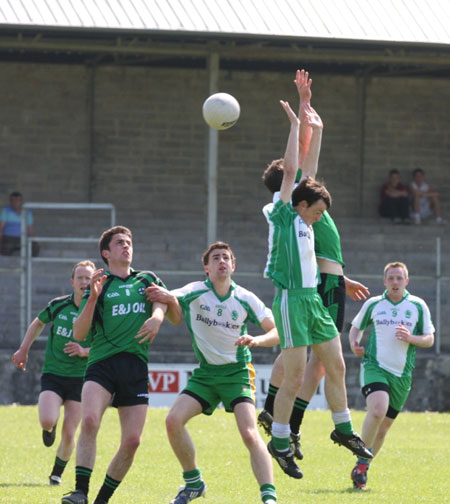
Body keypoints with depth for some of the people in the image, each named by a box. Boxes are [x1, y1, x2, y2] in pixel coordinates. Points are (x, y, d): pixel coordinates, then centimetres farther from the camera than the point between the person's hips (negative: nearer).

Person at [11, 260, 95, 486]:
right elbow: (38, 323, 20)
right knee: (48, 421, -23)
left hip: (79, 379, 0)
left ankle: (57, 472, 22)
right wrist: (24, 350, 18)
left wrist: (84, 351, -18)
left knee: (69, 435, -4)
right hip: (52, 374, 0)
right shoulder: (57, 305, 0)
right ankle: (49, 429, 16)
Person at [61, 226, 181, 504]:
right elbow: (79, 334, 3)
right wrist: (93, 297, -10)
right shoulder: (99, 285, 12)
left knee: (132, 441, -7)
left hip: (136, 367, 2)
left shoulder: (148, 280, 19)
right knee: (89, 420, -28)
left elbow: (177, 317, 8)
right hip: (102, 363, -2)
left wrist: (158, 316, -14)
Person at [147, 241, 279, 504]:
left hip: (236, 372, -2)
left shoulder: (246, 299, -6)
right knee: (174, 420, -14)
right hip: (205, 373, 2)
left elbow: (277, 332, -5)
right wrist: (166, 297, -47)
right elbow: (168, 298, -22)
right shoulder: (196, 292, -5)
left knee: (249, 433, -22)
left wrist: (256, 340, -26)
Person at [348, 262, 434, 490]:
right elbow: (356, 327, 18)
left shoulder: (418, 306, 4)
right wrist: (354, 344, -4)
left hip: (401, 375, 2)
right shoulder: (373, 304, 4)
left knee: (383, 428, 8)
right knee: (378, 410, -29)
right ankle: (362, 463, -16)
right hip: (374, 366, -2)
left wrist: (410, 338, -14)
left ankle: (361, 470, 27)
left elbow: (429, 339, 6)